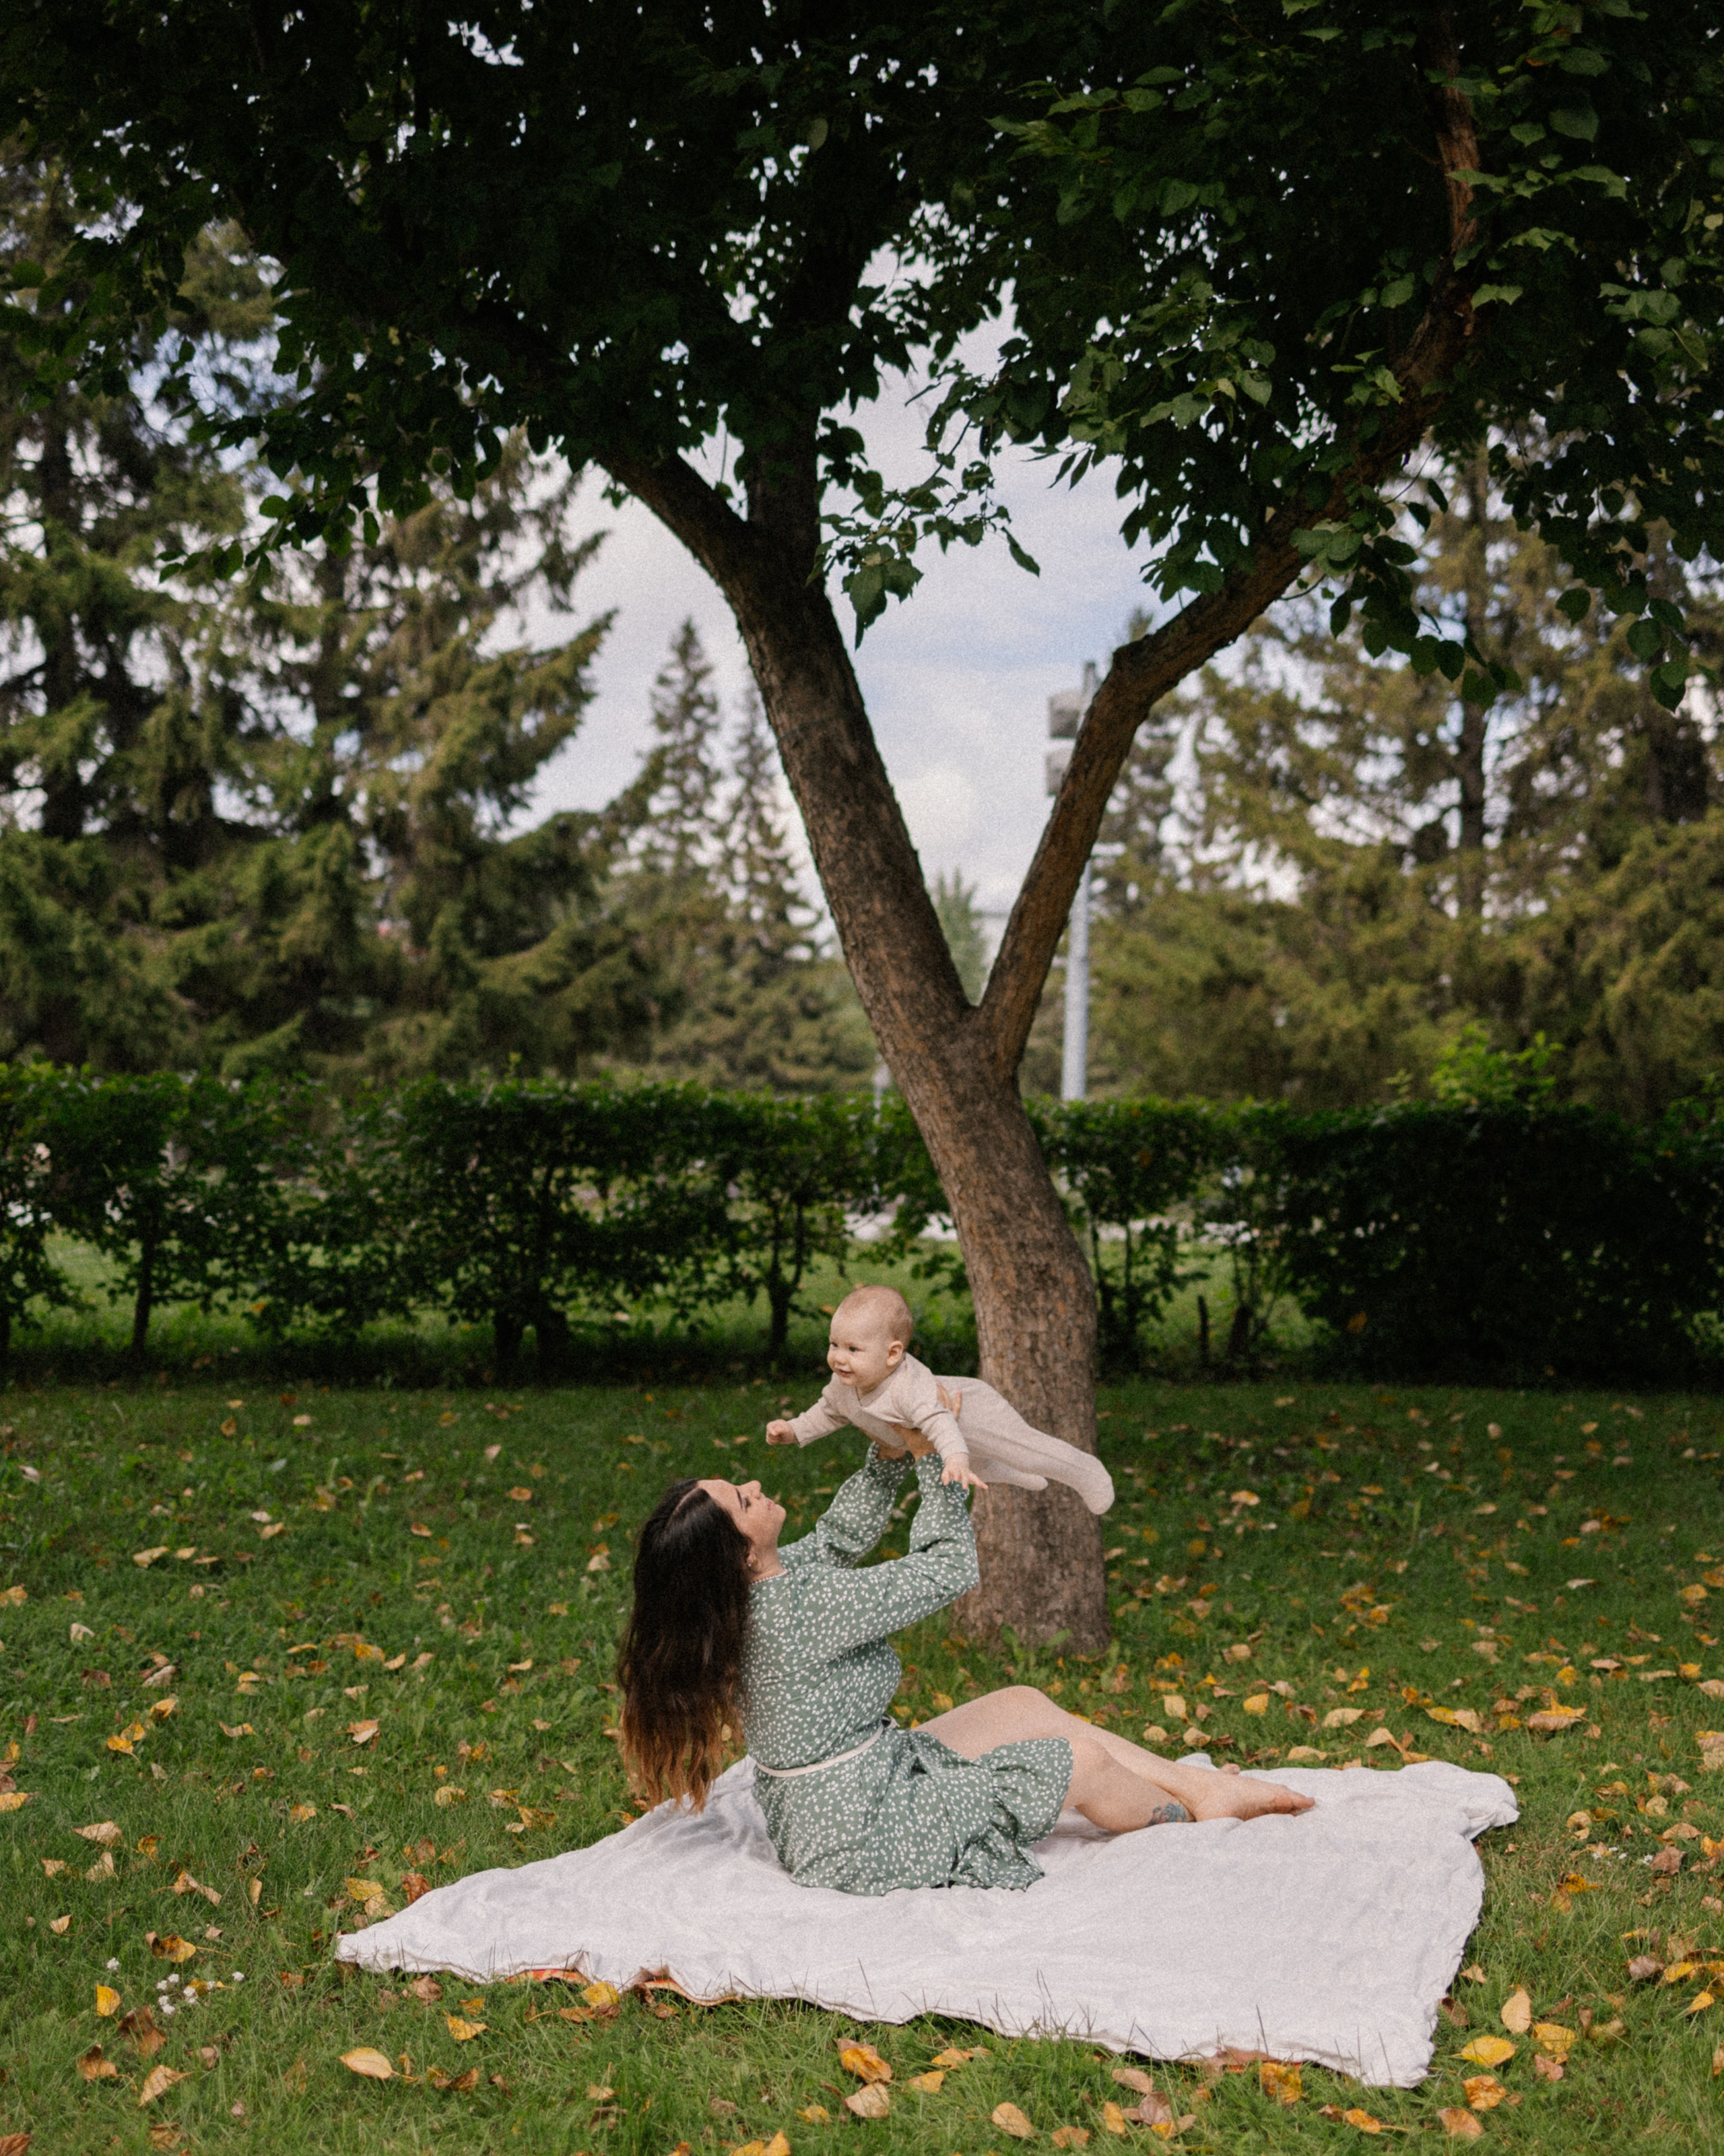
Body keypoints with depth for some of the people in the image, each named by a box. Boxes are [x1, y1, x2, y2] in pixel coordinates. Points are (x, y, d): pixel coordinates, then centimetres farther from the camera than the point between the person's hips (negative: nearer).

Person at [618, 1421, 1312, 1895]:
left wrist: (890, 1453, -2)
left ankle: (1198, 1784, 28)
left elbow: (839, 1539, 12)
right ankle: (1189, 1822, 32)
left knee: (1023, 1705, 16)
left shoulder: (741, 1597, -6)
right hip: (861, 1837, -9)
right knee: (1080, 1761, 2)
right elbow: (948, 1569, -20)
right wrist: (930, 1457, -8)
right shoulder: (804, 1608, -33)